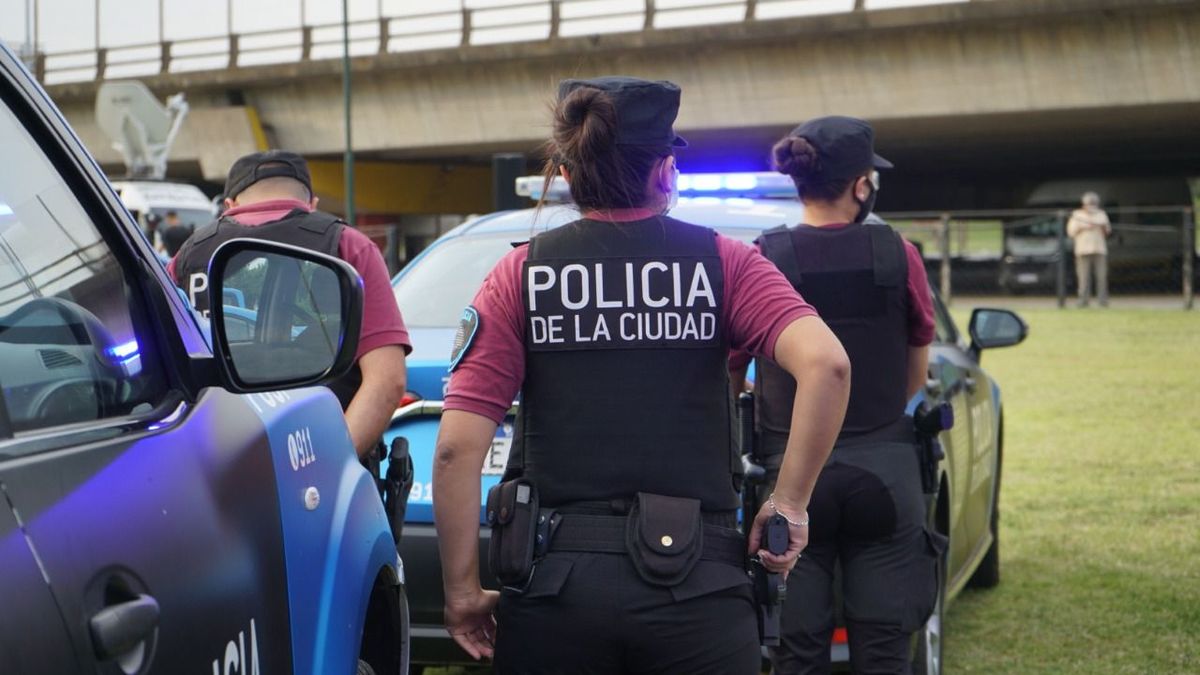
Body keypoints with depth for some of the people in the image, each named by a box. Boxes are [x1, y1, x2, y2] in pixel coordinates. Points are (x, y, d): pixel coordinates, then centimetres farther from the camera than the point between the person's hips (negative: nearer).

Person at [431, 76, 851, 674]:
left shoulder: (521, 273, 3)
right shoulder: (722, 261, 2)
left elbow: (457, 448, -5)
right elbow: (825, 363, -15)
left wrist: (463, 591, 3)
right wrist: (790, 504, -5)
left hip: (554, 579, 1)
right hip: (696, 581, -1)